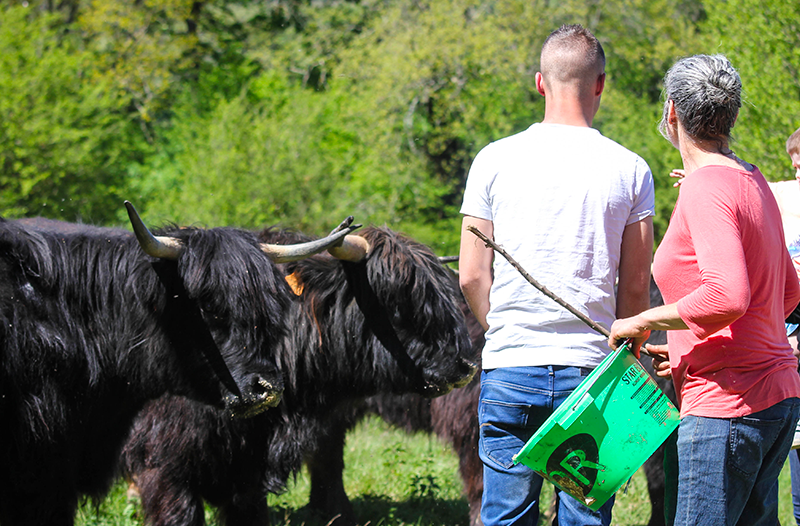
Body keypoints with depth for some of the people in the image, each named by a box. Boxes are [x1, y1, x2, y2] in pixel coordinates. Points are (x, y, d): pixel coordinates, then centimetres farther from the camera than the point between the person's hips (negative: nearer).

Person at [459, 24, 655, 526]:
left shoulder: (495, 160, 1)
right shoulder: (630, 169, 0)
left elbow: (472, 276, 2)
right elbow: (637, 287, 2)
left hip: (509, 371, 0)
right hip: (591, 372, 0)